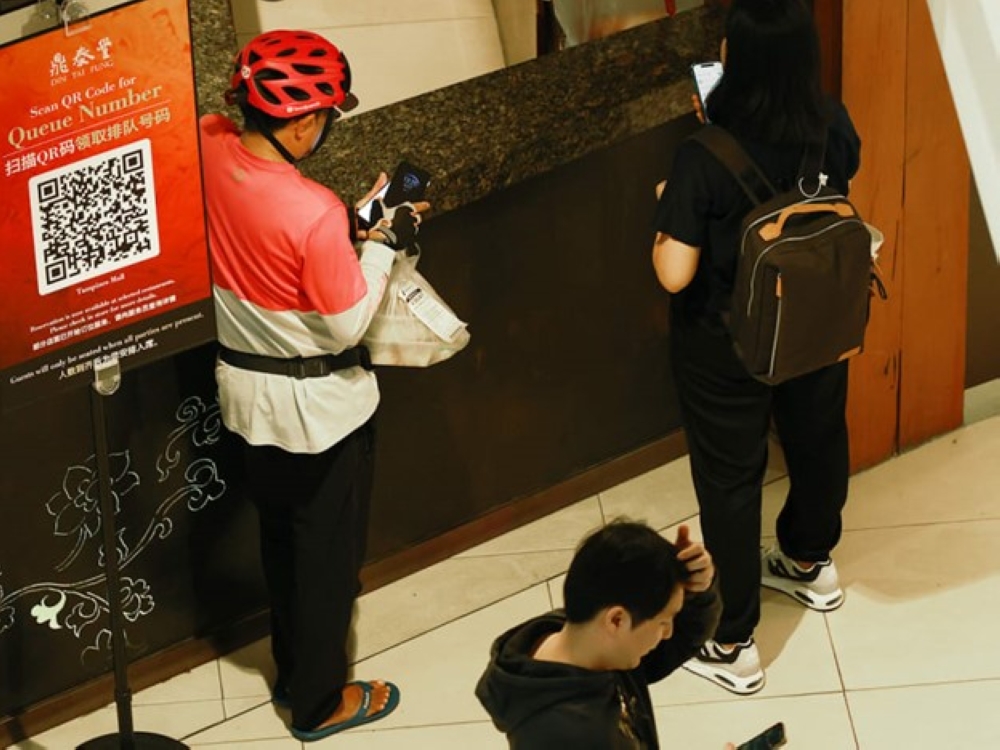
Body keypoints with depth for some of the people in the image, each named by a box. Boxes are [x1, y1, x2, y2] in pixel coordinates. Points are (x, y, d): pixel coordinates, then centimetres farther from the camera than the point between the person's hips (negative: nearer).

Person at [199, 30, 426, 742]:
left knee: (281, 537, 26)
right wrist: (383, 244, -12)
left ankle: (294, 669, 45)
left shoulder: (206, 150, -15)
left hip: (245, 389, 7)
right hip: (320, 407, -7)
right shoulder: (315, 213, -33)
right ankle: (320, 702, 30)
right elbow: (346, 325, -22)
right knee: (328, 553, 14)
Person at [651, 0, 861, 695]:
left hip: (727, 345, -5)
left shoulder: (705, 161, -32)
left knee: (731, 479, 12)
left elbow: (674, 274, -27)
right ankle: (810, 564, 55)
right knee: (817, 441, 28)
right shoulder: (836, 129, -16)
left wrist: (668, 216, -8)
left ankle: (731, 643, 25)